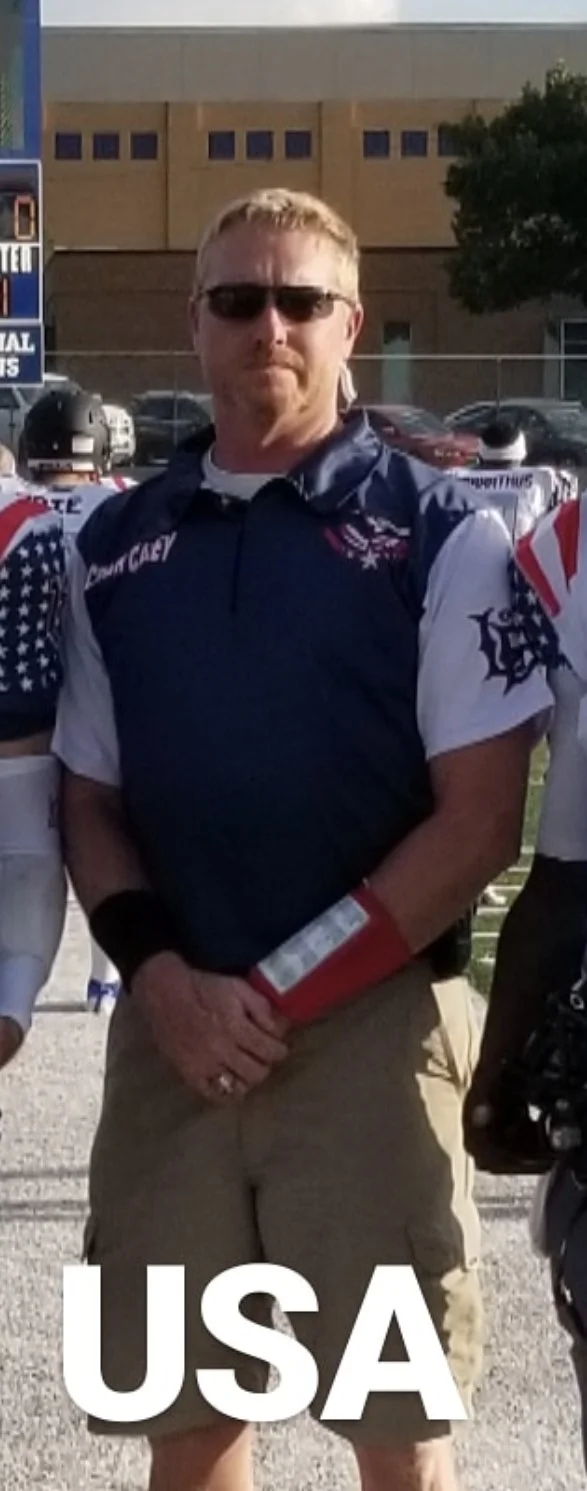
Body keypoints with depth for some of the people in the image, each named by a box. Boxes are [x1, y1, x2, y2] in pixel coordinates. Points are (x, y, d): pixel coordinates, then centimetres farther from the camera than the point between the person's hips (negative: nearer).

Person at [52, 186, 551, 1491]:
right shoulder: (117, 547, 11)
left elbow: (478, 823, -6)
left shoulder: (438, 536, -2)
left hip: (370, 1027, -3)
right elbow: (89, 801, 14)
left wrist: (278, 991, -11)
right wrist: (164, 979, -4)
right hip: (170, 1030, 4)